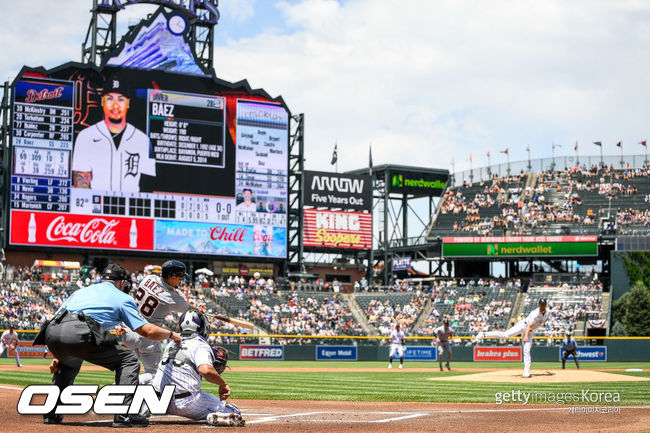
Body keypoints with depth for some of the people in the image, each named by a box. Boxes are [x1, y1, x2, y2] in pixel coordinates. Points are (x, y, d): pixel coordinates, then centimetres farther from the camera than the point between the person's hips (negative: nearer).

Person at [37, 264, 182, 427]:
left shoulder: (80, 291, 37)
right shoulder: (122, 298, 21)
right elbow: (148, 331, 12)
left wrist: (58, 355, 33)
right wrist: (170, 334, 31)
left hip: (51, 333, 6)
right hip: (79, 334, -6)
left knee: (70, 362, 39)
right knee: (128, 360, 9)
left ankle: (51, 413, 30)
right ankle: (125, 414, -4)